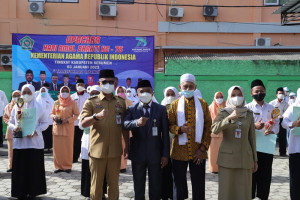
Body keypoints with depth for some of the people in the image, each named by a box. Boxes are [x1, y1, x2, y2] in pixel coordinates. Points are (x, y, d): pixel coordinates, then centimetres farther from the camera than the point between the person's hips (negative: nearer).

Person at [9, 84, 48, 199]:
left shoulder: (38, 107, 0)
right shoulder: (16, 107, 5)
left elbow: (45, 123, 2)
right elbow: (10, 122, 11)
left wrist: (36, 131, -13)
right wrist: (14, 128, -11)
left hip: (35, 142, -2)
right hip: (19, 142, 2)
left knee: (34, 167, 2)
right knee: (20, 167, 3)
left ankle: (33, 191, 14)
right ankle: (21, 192, 14)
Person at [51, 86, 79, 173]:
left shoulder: (72, 103, 2)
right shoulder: (56, 103, 11)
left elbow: (77, 115, 0)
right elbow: (52, 113, 18)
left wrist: (68, 120, -13)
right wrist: (54, 117, -5)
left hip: (68, 127, -2)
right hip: (57, 127, 3)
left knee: (68, 147, -2)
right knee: (57, 147, 1)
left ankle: (67, 166, 10)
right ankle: (59, 166, 12)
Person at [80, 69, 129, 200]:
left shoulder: (121, 102, 9)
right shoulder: (91, 102, 0)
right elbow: (83, 123, -12)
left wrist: (127, 145, 10)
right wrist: (96, 116, -29)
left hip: (115, 151, 2)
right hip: (97, 150, -2)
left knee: (114, 184, 11)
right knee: (96, 183, 5)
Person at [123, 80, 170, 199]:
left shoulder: (161, 109, 2)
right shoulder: (132, 110, 3)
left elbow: (165, 134, 0)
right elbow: (125, 125, -16)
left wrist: (165, 154, -5)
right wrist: (137, 122, -37)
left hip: (155, 154, 0)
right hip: (138, 154, 1)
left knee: (155, 186, 11)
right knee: (138, 186, 13)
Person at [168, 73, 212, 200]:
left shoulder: (203, 104, 5)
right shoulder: (175, 105, 6)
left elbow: (208, 127, 3)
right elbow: (169, 125, 4)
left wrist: (203, 148, -6)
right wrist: (180, 129, -18)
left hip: (198, 152, 0)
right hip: (179, 152, 1)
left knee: (199, 186, 6)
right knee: (179, 185, 10)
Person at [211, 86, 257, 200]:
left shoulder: (249, 114, 6)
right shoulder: (223, 113, 0)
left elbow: (252, 137, 10)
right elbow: (214, 129, -18)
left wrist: (255, 160, 10)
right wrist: (230, 118, -30)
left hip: (245, 157, 2)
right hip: (227, 157, -2)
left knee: (244, 190, 4)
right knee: (226, 189, 1)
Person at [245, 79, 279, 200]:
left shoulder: (271, 108, 15)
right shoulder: (247, 108, 5)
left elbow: (276, 124, 11)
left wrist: (272, 130, -11)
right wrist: (255, 126, -19)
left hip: (268, 146, 3)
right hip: (252, 146, -3)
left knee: (265, 174, 7)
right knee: (251, 172, -1)